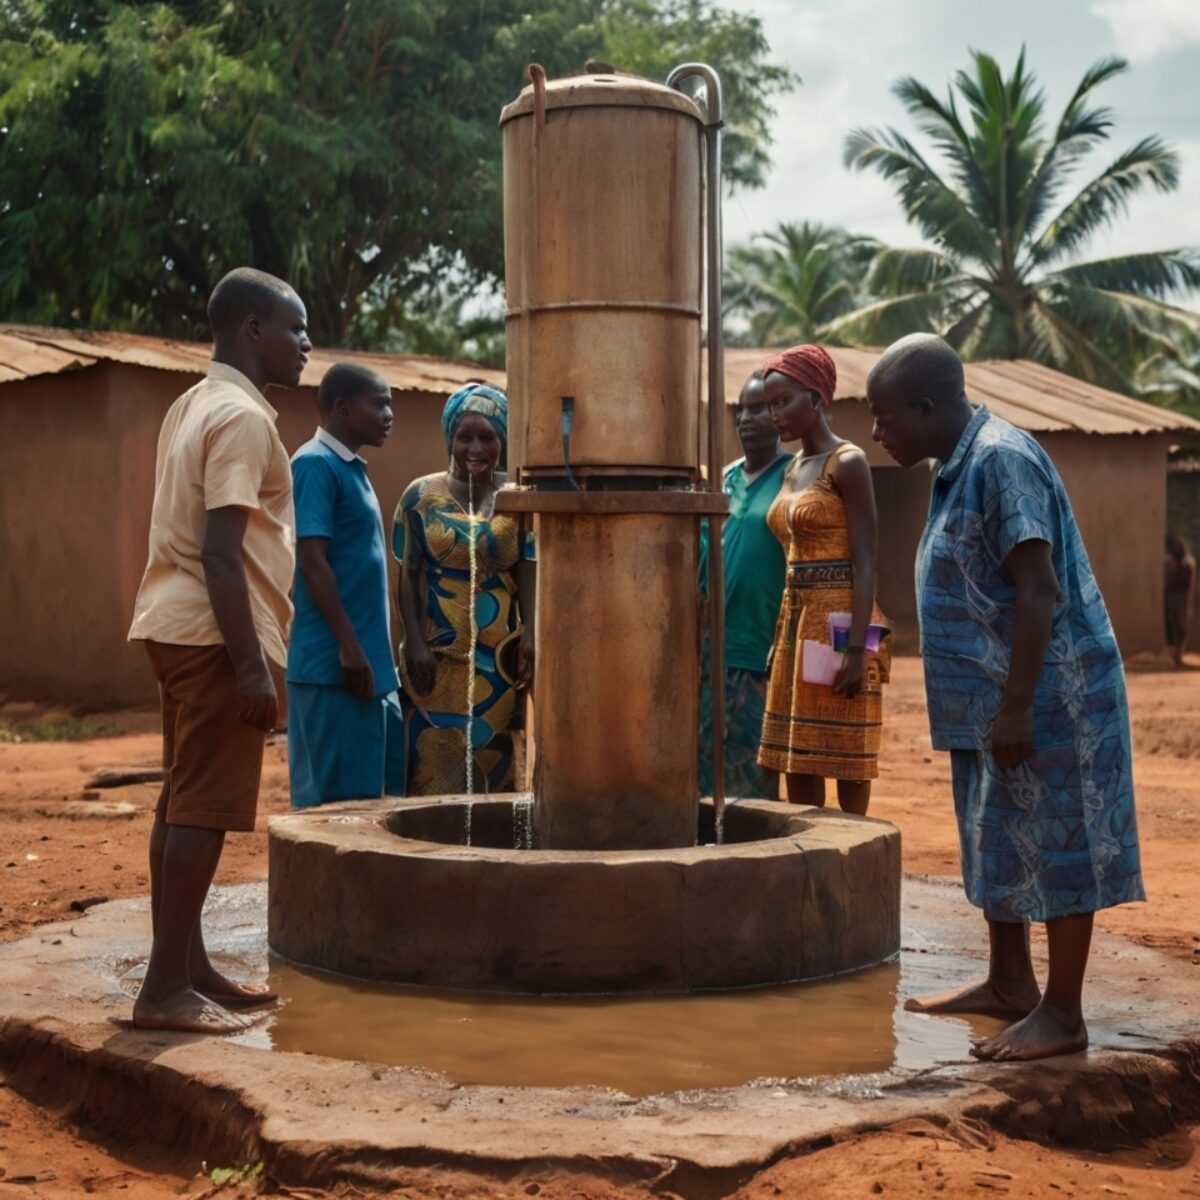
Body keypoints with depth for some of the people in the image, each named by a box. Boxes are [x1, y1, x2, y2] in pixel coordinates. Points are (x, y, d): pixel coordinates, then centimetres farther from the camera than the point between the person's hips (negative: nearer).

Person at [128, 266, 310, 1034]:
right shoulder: (242, 416, -14)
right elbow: (220, 551, -21)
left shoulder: (195, 406, 17)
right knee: (204, 809, -6)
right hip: (214, 632, -10)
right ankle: (166, 989, -3)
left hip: (180, 626, 10)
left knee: (185, 802, 12)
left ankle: (188, 969, 20)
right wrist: (250, 665, -23)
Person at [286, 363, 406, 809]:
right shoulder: (316, 465, -11)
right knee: (334, 801, -5)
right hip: (331, 665, -9)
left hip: (369, 664, 10)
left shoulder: (353, 468, 17)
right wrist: (349, 647, -20)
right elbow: (312, 561, -17)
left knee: (383, 788, 11)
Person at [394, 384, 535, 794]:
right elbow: (408, 576, 1)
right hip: (438, 654, -1)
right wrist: (415, 644, -8)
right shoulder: (421, 495, 1)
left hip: (499, 656, 1)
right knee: (438, 765, -4)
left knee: (493, 760, 4)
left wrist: (529, 637, -8)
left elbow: (527, 575, 3)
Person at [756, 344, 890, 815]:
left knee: (843, 757, -2)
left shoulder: (847, 463, -10)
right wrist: (781, 639, 17)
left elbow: (865, 563, -15)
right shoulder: (793, 469, 15)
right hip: (797, 619, 8)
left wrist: (858, 648, -21)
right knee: (796, 757, 9)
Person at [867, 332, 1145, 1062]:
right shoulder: (960, 468, 12)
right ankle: (1009, 981, 30)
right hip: (990, 698, 10)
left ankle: (1063, 1013, 6)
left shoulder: (1001, 460, -18)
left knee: (1055, 848, -2)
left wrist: (1017, 707, -24)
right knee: (996, 843, 17)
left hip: (1045, 696, -10)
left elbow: (1038, 589, -23)